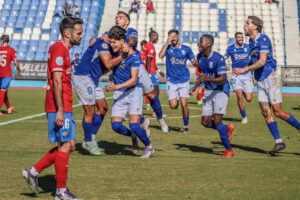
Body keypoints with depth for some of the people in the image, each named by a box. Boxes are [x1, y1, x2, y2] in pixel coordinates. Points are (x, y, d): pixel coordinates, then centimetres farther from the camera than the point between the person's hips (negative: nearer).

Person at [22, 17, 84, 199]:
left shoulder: (63, 49, 19)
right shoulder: (59, 49, -13)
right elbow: (56, 82, -19)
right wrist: (60, 111, -21)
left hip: (65, 108, 10)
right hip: (60, 108, -10)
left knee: (69, 145, 12)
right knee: (64, 146, -3)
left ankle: (33, 172, 15)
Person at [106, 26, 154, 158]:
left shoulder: (133, 56, -17)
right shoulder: (114, 51, 0)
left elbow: (133, 80, -20)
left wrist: (116, 87, -31)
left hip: (134, 92, -5)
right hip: (119, 94, 5)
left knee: (134, 125, -15)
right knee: (116, 125, -8)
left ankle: (149, 147, 12)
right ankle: (133, 136, 25)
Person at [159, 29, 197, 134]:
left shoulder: (186, 49, 4)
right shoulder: (167, 47, 3)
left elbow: (194, 62, 9)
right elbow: (160, 56, -18)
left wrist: (196, 62, -15)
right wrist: (167, 42, -19)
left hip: (184, 80, 0)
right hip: (171, 81, 0)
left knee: (184, 104, -9)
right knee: (173, 105, -8)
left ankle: (186, 125, 9)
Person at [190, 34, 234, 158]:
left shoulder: (218, 58, -19)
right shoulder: (200, 57, 4)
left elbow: (222, 79, -25)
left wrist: (207, 79, -39)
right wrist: (195, 87, 19)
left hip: (221, 91, -7)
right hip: (209, 91, 7)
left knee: (217, 121, -16)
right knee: (205, 122, 0)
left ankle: (229, 150, -2)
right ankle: (227, 128, 28)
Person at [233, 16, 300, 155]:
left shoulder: (263, 39, -13)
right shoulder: (251, 42, 13)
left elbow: (262, 61, -23)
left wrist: (244, 70, -24)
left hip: (270, 79, -7)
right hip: (260, 82, 8)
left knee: (278, 112, -8)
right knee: (266, 113, -2)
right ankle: (278, 142, 1)